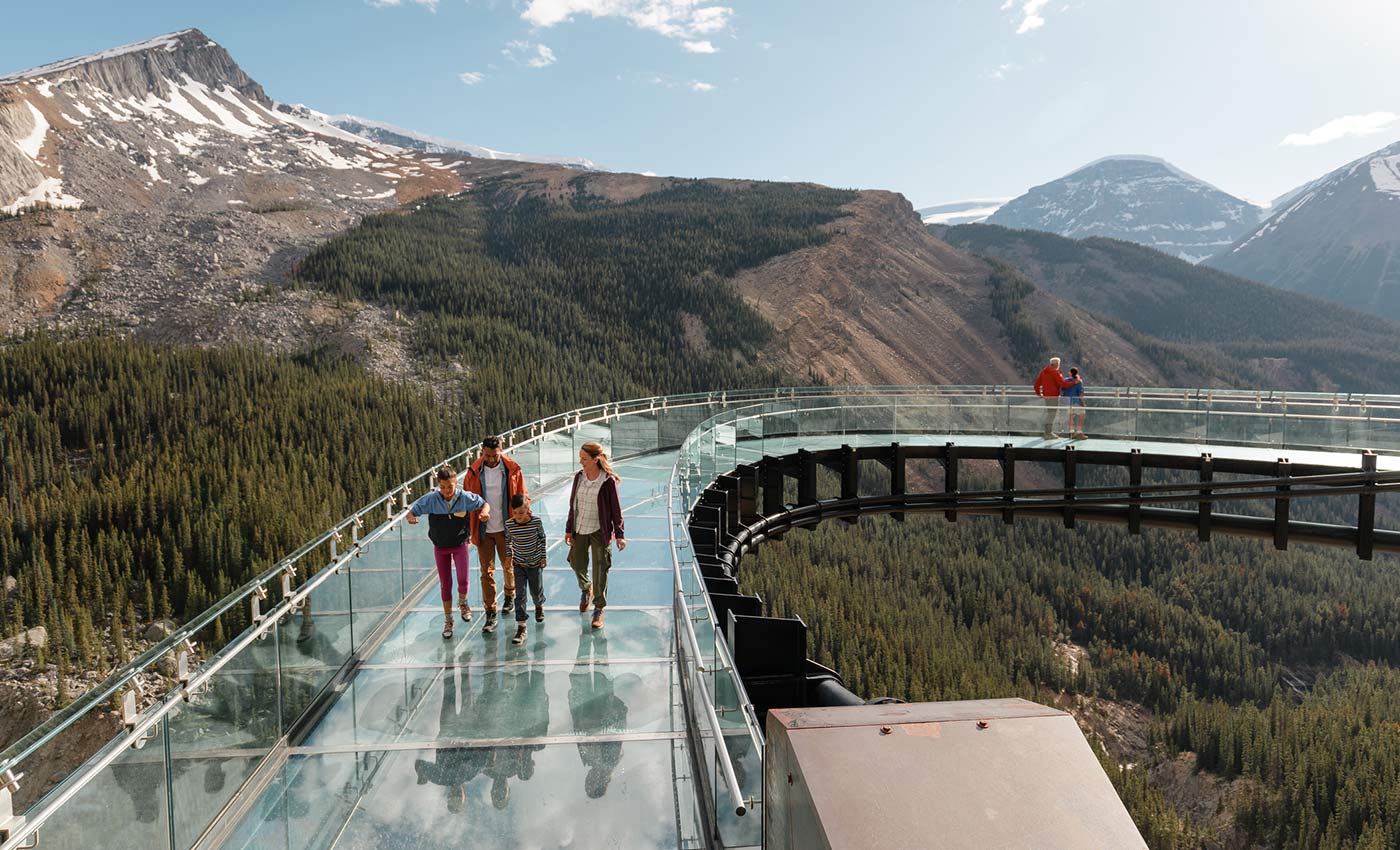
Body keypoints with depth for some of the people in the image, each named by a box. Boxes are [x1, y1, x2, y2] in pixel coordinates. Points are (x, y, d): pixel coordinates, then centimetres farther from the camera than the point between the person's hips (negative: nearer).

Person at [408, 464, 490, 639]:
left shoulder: (465, 497, -17)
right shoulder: (431, 499, -16)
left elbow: (484, 504, -2)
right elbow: (412, 511, -8)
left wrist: (484, 512, -24)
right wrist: (411, 518, -31)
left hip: (460, 545, -1)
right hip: (440, 548, 1)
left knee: (463, 581, -16)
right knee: (445, 585, 9)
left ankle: (462, 602, 20)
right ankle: (448, 621, 27)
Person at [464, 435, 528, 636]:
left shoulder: (512, 470, -8)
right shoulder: (473, 472, -5)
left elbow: (522, 498, 1)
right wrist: (469, 529, 2)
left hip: (506, 528, 0)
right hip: (483, 530, 0)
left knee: (508, 565, 18)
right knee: (487, 572, 0)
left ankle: (510, 595, 44)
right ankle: (490, 614, 6)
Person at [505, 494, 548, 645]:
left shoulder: (536, 522, -16)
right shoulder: (509, 524, -13)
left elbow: (542, 538, -1)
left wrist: (543, 557, 2)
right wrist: (509, 555, 8)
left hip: (535, 562, 0)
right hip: (519, 564, 0)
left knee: (536, 590, 16)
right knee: (520, 595, -5)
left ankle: (539, 606, 51)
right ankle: (520, 627, -3)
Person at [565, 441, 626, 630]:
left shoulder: (608, 481, -14)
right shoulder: (579, 477, 0)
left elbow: (615, 509, -8)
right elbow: (573, 504, 8)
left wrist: (619, 535, -7)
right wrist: (568, 529, 8)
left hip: (599, 531, -5)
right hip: (580, 529, 5)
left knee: (600, 570, 2)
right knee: (577, 564, 13)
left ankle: (599, 610, 16)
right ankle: (585, 589, 46)